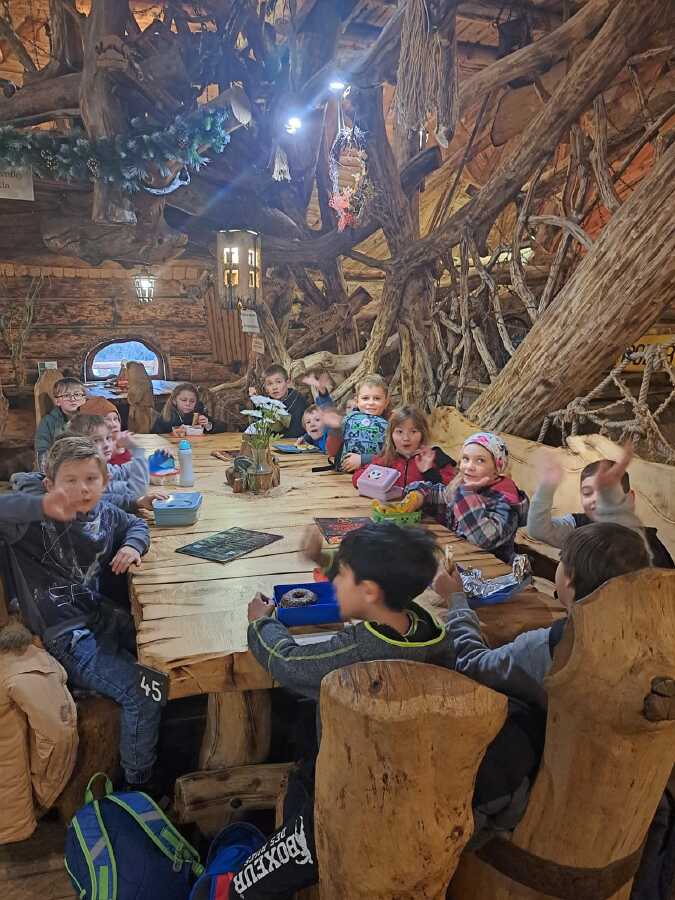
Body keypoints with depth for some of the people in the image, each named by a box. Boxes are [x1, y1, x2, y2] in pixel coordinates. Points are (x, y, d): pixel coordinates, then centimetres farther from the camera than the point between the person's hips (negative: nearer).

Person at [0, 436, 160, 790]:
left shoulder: (103, 513, 1)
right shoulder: (36, 521, -18)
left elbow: (135, 524, 21)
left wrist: (132, 546, -1)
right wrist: (42, 506, -53)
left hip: (102, 617, 7)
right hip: (64, 638, -7)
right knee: (142, 692, -18)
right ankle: (139, 783, 6)